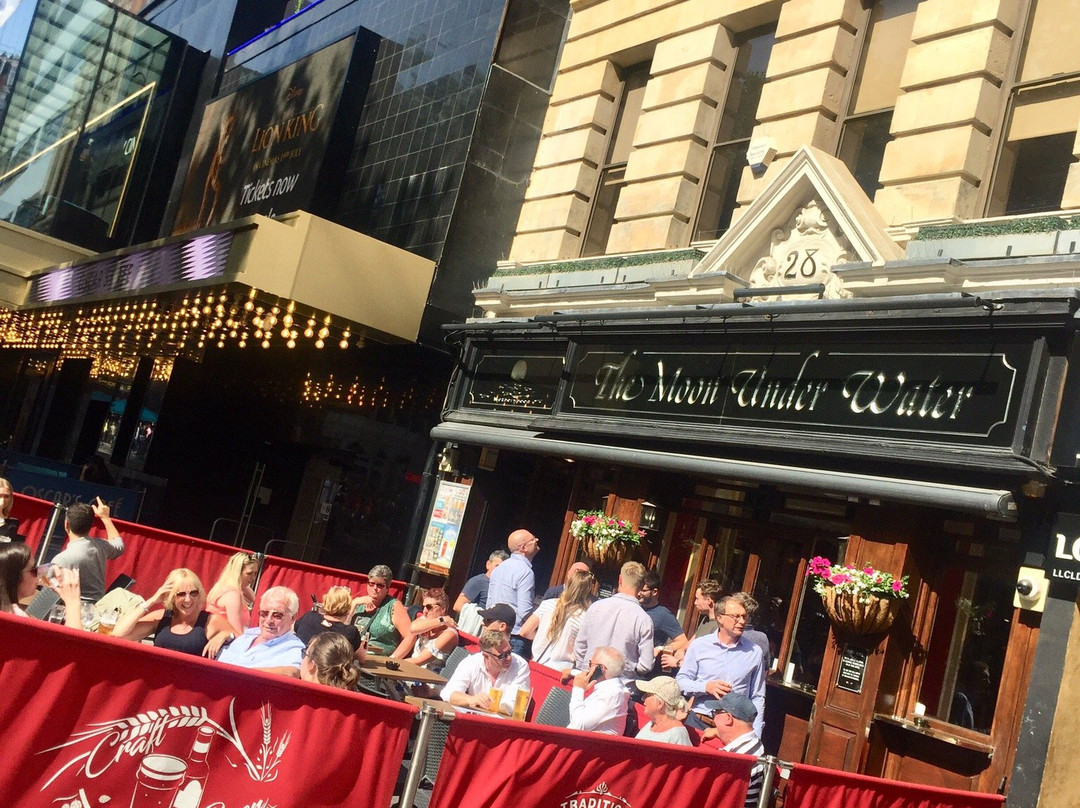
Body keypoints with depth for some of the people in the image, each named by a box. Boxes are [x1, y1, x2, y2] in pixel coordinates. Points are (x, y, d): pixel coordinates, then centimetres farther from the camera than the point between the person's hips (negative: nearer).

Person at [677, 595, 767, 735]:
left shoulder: (754, 652, 3)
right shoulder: (699, 645, 1)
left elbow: (757, 698, 8)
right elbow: (681, 681, 5)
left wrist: (755, 737, 1)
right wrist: (706, 687, -13)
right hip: (697, 722, 0)